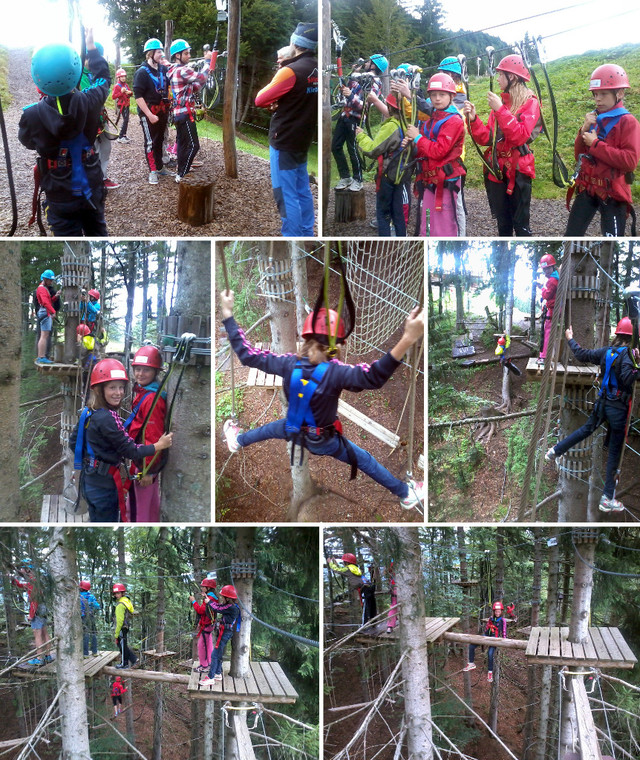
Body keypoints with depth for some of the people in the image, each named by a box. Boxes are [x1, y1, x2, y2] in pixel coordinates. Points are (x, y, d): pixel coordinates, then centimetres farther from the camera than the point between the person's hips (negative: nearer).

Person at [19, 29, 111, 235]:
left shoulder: (32, 116, -23)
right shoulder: (89, 103, -17)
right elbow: (103, 78, 7)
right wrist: (91, 47, 21)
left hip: (61, 197, -3)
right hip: (91, 189, 3)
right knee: (98, 234, 24)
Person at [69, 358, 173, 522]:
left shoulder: (88, 413, 3)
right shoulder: (107, 418, -23)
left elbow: (73, 443, 11)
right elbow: (130, 451, -19)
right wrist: (159, 445, -9)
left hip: (89, 481, 9)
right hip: (104, 484, -9)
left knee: (96, 520, 20)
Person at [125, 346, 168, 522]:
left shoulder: (151, 399, -22)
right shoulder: (141, 392, 10)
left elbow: (153, 437, -23)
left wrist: (147, 470, -20)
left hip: (144, 463, -10)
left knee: (138, 512, -2)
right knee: (151, 507, 22)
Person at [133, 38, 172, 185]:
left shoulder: (164, 69, 5)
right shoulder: (142, 72, -13)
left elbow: (168, 87, 21)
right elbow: (138, 96, -17)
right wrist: (149, 115, -21)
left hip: (162, 111, 6)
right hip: (148, 113, -6)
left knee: (159, 140, 14)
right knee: (150, 142, -2)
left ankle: (159, 167, 25)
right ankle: (152, 171, 4)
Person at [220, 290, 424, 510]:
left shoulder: (288, 364, -24)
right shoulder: (335, 372, -37)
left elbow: (247, 354, -16)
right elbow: (374, 376, -53)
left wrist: (227, 313, -13)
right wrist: (407, 340, -69)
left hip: (294, 431, 3)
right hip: (324, 441, -3)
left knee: (271, 428, 36)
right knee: (364, 460, 18)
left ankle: (238, 440, 63)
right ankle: (406, 493, 34)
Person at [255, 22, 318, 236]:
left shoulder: (291, 71, -20)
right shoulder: (317, 70, 2)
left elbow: (260, 100, -14)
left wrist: (272, 100, 5)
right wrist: (280, 102, 4)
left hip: (284, 140, -8)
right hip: (304, 139, 8)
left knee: (286, 195, -4)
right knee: (303, 191, 16)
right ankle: (307, 235, 23)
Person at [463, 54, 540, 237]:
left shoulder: (530, 103, -7)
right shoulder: (500, 102, 12)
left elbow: (520, 136, -22)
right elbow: (486, 138, 9)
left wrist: (500, 110, -22)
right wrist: (474, 119, -6)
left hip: (518, 171, -6)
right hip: (496, 170, 6)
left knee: (520, 224, -3)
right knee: (503, 223, 14)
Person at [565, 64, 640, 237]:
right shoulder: (594, 120, 10)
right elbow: (579, 156, 12)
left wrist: (595, 144, -16)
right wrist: (584, 131, -5)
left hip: (613, 192, -6)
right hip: (587, 189, 6)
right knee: (571, 236, 7)